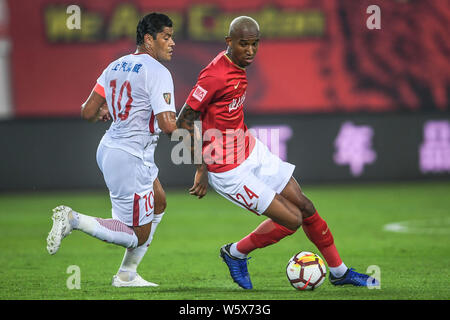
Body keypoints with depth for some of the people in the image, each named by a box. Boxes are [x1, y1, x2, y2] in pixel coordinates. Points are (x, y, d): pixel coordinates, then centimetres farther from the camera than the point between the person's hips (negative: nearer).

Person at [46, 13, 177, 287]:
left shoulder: (116, 66, 8)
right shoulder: (157, 73, -15)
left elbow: (88, 112, 9)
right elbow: (167, 125, -23)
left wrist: (102, 113, 32)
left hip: (109, 149, 9)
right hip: (130, 159, -9)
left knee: (159, 203, 27)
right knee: (138, 235, 1)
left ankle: (127, 275, 30)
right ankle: (73, 220, -9)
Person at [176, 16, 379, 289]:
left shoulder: (238, 67, 5)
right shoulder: (215, 76, -24)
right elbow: (184, 121, -20)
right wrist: (202, 169, -19)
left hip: (253, 152, 9)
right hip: (230, 171, -9)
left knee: (304, 206, 11)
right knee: (291, 220, -7)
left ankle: (339, 272, 26)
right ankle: (236, 253, 15)